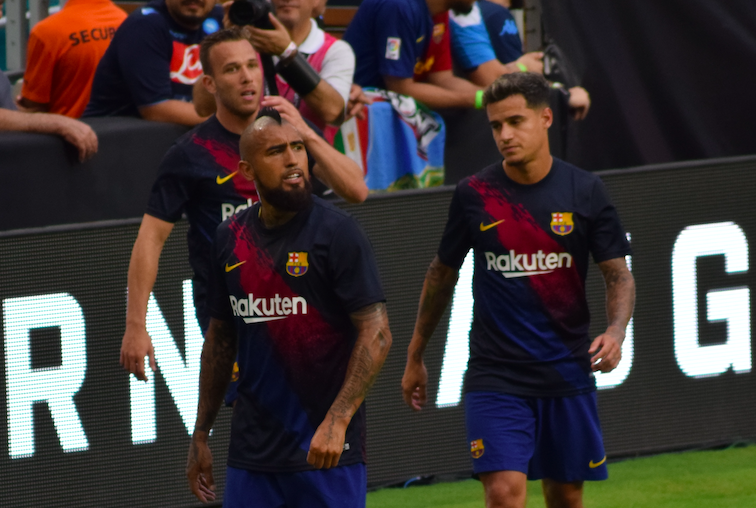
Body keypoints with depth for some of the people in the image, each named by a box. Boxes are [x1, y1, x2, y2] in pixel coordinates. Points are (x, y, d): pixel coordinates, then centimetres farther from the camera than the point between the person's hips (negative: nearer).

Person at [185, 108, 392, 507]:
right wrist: (200, 435, 18)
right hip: (252, 452, 5)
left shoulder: (335, 232, -7)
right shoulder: (230, 239, 9)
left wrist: (337, 420, -21)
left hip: (327, 451, -5)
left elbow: (376, 334, -12)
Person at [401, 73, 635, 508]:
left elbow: (618, 275, 3)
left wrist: (615, 332, -18)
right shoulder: (475, 195, 0)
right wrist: (415, 357, 18)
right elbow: (443, 273, 13)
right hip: (495, 376, -1)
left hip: (567, 371, 1)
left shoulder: (585, 191, -1)